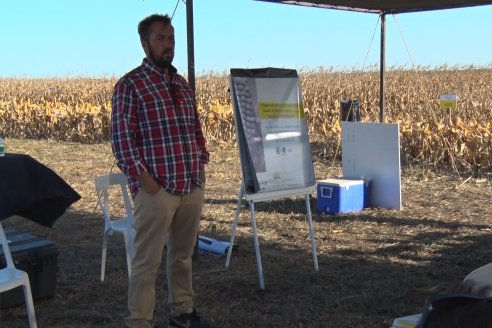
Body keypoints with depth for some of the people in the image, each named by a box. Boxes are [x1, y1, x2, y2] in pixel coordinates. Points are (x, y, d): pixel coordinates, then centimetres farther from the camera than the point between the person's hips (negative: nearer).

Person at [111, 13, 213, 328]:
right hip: (157, 188, -6)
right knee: (148, 260, -1)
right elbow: (121, 137, -11)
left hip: (193, 186, 6)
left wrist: (201, 164, 11)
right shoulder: (130, 84, -6)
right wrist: (143, 178, -15)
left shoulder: (183, 84, 15)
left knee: (183, 254, 16)